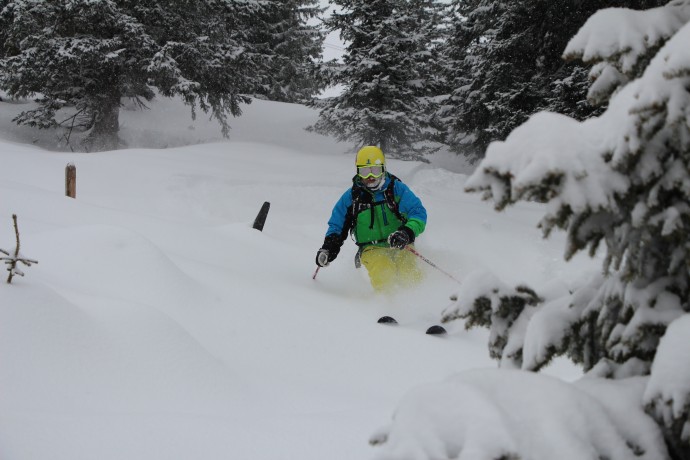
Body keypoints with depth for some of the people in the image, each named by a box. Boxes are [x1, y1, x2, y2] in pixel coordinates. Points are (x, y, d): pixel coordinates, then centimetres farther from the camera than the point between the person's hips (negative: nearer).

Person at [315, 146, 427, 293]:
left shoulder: (396, 188, 2)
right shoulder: (351, 196, 9)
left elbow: (418, 213, -5)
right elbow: (337, 225, 21)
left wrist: (407, 232, -25)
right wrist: (329, 247, 3)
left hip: (399, 246, 0)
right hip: (372, 249, 0)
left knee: (408, 275, -29)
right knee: (383, 274, -33)